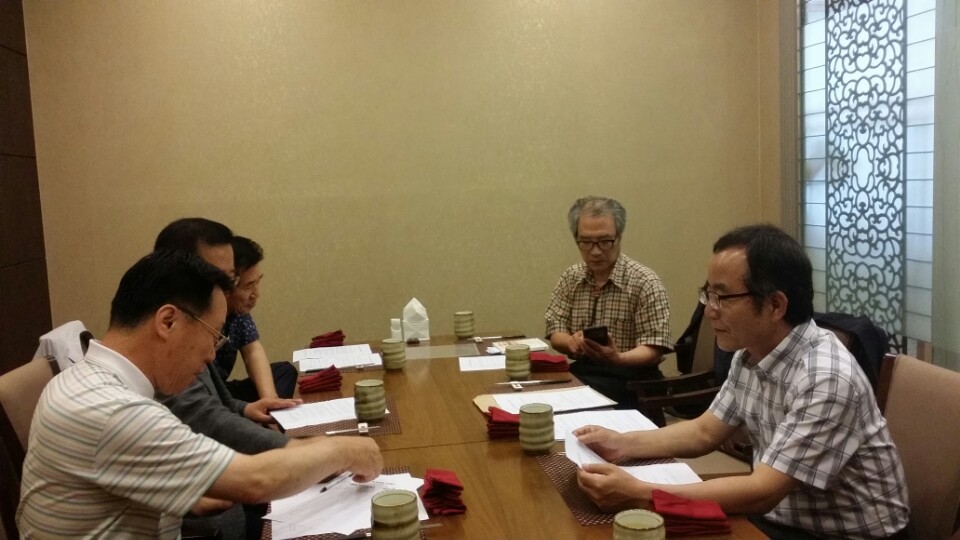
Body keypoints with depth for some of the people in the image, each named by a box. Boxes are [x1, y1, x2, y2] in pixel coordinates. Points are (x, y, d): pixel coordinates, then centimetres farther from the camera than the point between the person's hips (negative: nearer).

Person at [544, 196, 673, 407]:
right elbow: (555, 332, 7)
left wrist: (617, 358, -31)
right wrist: (572, 342, -17)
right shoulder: (571, 278, 7)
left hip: (631, 381, -5)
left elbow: (653, 350, -11)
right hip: (581, 374, 5)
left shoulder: (645, 283, -9)